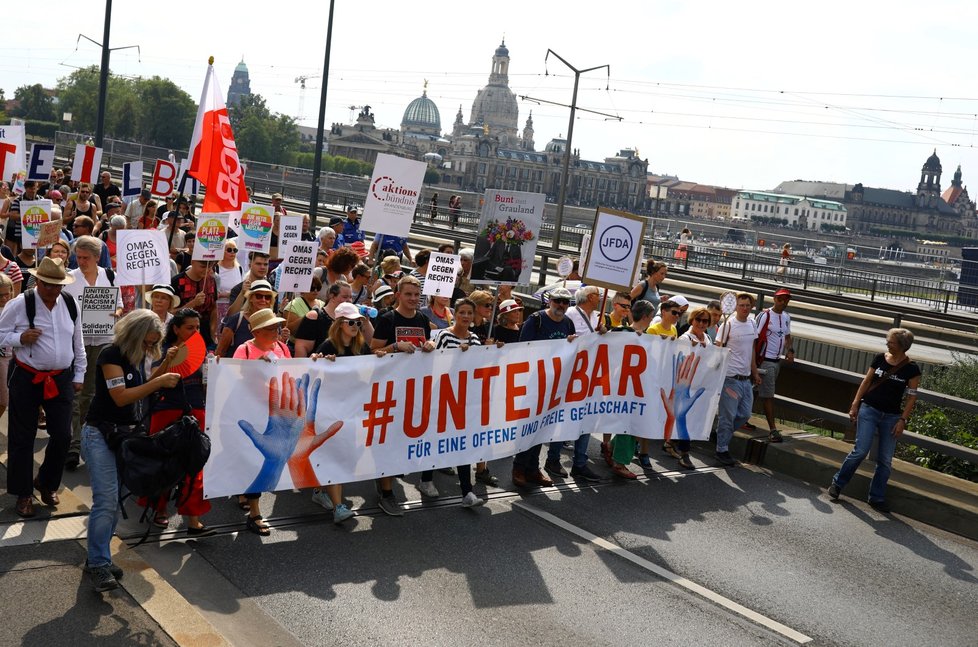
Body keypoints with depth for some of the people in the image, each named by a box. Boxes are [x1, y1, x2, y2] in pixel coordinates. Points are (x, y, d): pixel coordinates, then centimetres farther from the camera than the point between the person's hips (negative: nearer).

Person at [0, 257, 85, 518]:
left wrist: (79, 376, 15)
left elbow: (78, 342, 13)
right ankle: (23, 493, 20)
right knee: (22, 438, 6)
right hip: (27, 379, -3)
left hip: (61, 379, 3)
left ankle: (47, 483, 28)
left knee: (63, 435, 4)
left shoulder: (70, 305, 3)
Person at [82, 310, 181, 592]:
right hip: (101, 434, -8)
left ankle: (99, 557, 17)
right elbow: (121, 396, -22)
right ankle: (98, 564, -7)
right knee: (106, 500, -13)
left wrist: (165, 368, 1)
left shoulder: (137, 356, 9)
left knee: (115, 500, 8)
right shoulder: (111, 355, -15)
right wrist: (159, 382, -22)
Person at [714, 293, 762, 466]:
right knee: (728, 415, -2)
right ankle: (722, 450, 9)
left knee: (745, 414, 10)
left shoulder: (751, 324, 12)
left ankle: (722, 431, 30)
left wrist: (755, 373, 22)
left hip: (746, 379, 7)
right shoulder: (728, 325, -10)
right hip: (731, 378, -7)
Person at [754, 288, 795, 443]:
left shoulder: (786, 317, 12)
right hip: (765, 360, -7)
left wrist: (790, 350, 5)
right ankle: (773, 429, -7)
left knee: (757, 391, 15)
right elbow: (754, 338, -13)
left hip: (778, 360, 7)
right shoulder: (764, 315, -12)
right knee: (768, 395, -7)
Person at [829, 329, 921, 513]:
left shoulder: (911, 368, -4)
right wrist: (855, 404, 2)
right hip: (869, 410, 0)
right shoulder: (880, 358, 0)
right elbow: (866, 382, 6)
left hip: (891, 417, 0)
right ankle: (837, 483, 7)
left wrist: (903, 420, -8)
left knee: (885, 460, 4)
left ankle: (877, 498, 16)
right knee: (860, 450, -9)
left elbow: (912, 396, -2)